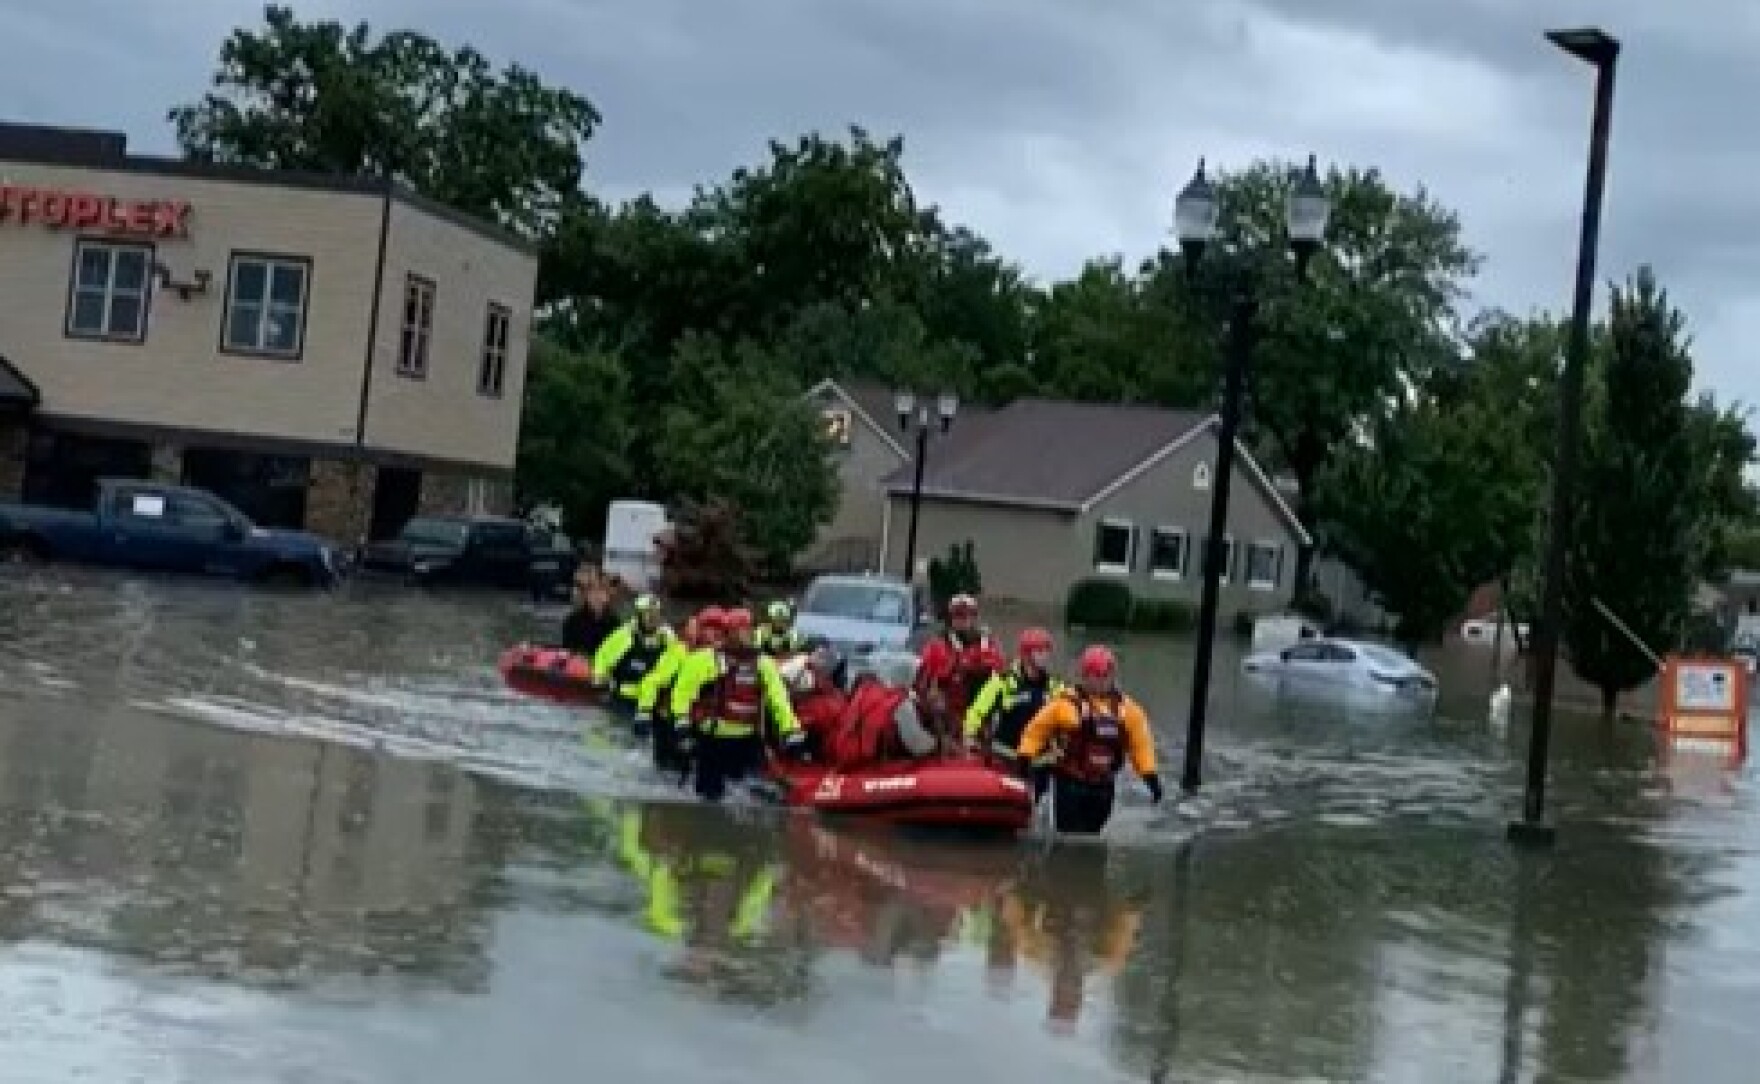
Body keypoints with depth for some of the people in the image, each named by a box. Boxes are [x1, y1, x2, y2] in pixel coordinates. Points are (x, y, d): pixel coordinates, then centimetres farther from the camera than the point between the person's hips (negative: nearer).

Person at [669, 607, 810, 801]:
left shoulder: (763, 663, 4)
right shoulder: (707, 658, -8)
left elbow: (778, 698, 2)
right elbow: (683, 689, -5)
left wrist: (792, 731, -6)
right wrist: (682, 723, -11)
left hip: (747, 739, 3)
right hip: (712, 737, -3)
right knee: (710, 792, 3)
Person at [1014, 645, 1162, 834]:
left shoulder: (1126, 708, 3)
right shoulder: (1066, 703, -8)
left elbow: (1140, 743, 6)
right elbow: (1037, 731, -1)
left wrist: (1150, 776, 1)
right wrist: (1025, 758, -7)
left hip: (1103, 788, 4)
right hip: (1070, 784, -4)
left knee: (1091, 833, 12)